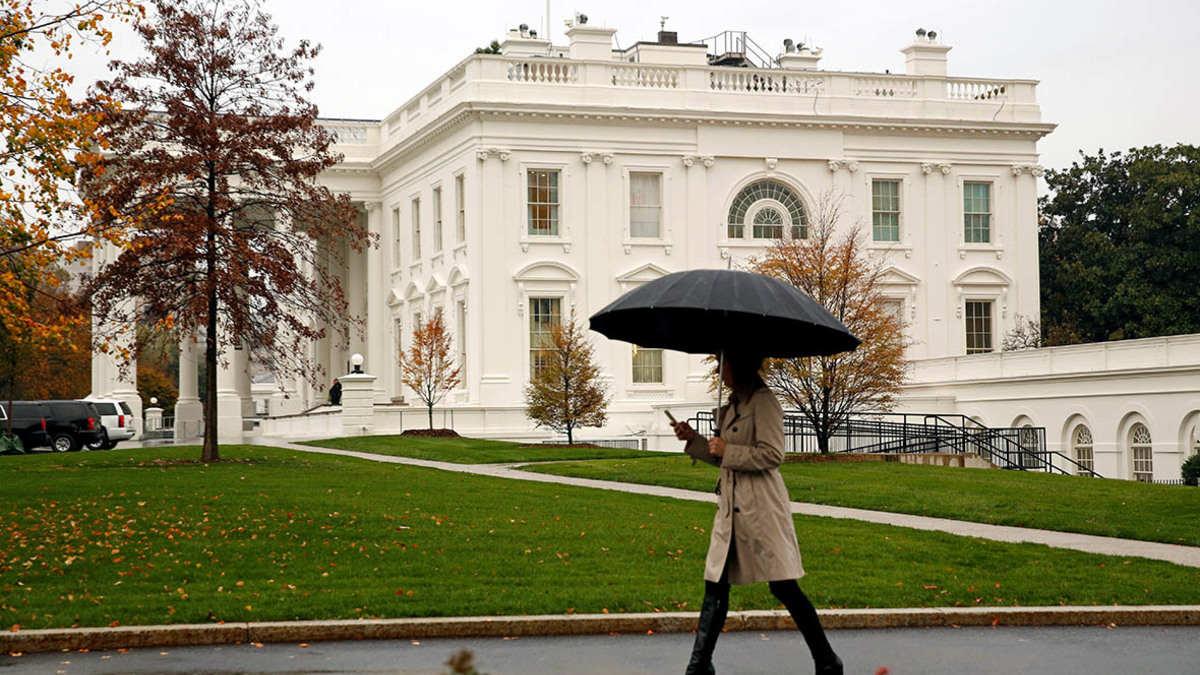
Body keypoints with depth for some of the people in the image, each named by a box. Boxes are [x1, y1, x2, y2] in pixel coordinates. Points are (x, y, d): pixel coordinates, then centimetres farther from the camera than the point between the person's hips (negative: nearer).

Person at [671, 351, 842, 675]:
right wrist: (694, 439, 15)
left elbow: (772, 454, -18)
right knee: (715, 587, 7)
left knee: (783, 586, -6)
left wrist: (727, 451, -12)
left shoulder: (763, 402, -10)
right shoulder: (733, 406, 17)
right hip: (731, 506, 9)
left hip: (761, 506, -9)